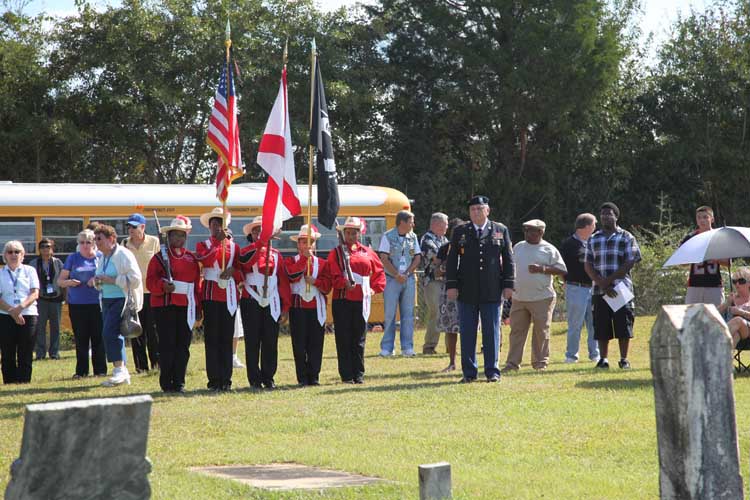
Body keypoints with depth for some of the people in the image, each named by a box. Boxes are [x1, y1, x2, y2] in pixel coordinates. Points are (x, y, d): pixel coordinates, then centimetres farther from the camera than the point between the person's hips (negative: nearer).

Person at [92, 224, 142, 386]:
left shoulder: (123, 255, -11)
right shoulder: (103, 257, 15)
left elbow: (135, 279, -18)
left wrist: (111, 280, -20)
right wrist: (97, 281, 3)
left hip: (122, 299, -9)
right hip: (107, 300, 9)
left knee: (110, 332, -20)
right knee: (110, 336, 8)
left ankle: (120, 368, -13)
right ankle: (122, 373, 15)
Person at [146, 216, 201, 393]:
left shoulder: (191, 258, 13)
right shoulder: (159, 257, 2)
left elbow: (197, 284, 14)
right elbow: (151, 281, -4)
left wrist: (198, 309, 10)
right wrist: (163, 286, -24)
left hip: (186, 307, 4)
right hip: (165, 306, -4)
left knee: (183, 345, 3)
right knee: (167, 345, -3)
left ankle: (179, 382, 10)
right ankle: (166, 383, 3)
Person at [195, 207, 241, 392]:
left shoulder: (234, 247, 14)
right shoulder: (203, 245, 7)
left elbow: (242, 272, 12)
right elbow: (205, 260, -15)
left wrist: (233, 271, -9)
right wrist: (219, 243, -18)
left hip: (230, 295, 2)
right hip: (211, 295, -2)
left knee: (227, 338, 3)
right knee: (212, 338, -3)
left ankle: (226, 380, 7)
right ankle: (214, 380, -1)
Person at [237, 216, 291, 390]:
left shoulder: (276, 254, 11)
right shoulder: (247, 252, 4)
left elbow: (283, 280, 9)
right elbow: (246, 261, -23)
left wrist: (285, 306, 4)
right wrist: (261, 243, -30)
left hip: (271, 303, 2)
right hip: (251, 302, -2)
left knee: (270, 342, 2)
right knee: (252, 342, -1)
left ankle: (268, 377, 10)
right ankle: (254, 379, 4)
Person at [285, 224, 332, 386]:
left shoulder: (322, 263, 13)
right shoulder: (290, 261, 7)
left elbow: (327, 286, 4)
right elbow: (292, 275, -15)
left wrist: (315, 281, -14)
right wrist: (305, 257, -14)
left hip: (316, 307, 2)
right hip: (298, 307, -2)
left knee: (316, 343, 0)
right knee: (299, 344, -2)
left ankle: (314, 377, 7)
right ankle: (303, 378, 4)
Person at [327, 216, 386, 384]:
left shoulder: (367, 252, 11)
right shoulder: (336, 253, 3)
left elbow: (379, 272, 18)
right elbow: (334, 276, -8)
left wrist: (375, 288, 6)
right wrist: (344, 283, -24)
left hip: (362, 300, 2)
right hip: (342, 299, -2)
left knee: (359, 339, 6)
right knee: (343, 339, -1)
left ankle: (359, 374, 11)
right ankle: (346, 375, 4)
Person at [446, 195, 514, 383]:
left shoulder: (500, 231, 8)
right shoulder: (460, 232, 9)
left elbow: (508, 260, 8)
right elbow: (452, 260, 7)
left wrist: (508, 284, 1)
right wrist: (451, 285, -1)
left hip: (492, 292, 0)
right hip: (467, 292, 1)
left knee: (492, 332, 2)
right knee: (467, 333, 2)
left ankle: (492, 371, 9)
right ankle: (469, 372, 7)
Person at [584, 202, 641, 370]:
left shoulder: (626, 238, 5)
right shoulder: (593, 239, 12)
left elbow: (630, 263, -4)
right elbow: (588, 265, 6)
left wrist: (609, 279, -12)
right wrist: (603, 284, -9)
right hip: (600, 291, 2)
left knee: (623, 326, -2)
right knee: (601, 328, 1)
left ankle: (624, 359, 6)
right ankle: (603, 359, 9)